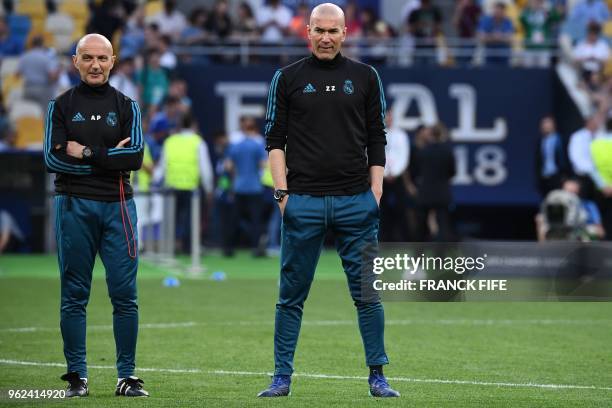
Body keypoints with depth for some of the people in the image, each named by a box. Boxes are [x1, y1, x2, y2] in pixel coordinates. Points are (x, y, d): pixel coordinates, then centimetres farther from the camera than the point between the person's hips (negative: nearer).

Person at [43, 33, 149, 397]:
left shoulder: (126, 106, 10)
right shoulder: (62, 106, 7)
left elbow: (135, 156, -4)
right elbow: (53, 159, -5)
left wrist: (87, 153, -9)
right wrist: (108, 158, -8)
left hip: (117, 206, 0)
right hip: (74, 205, 0)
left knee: (125, 294, -2)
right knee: (74, 295, 2)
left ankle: (127, 376, 3)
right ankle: (77, 376, 8)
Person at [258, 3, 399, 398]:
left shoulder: (365, 77, 8)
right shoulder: (289, 78, 6)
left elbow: (377, 140, 9)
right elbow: (275, 139, 6)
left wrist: (375, 194, 2)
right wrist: (282, 191, -3)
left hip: (356, 202, 1)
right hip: (303, 202, -1)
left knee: (367, 292, 1)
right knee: (292, 295, 3)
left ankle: (377, 375, 8)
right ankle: (282, 377, 9)